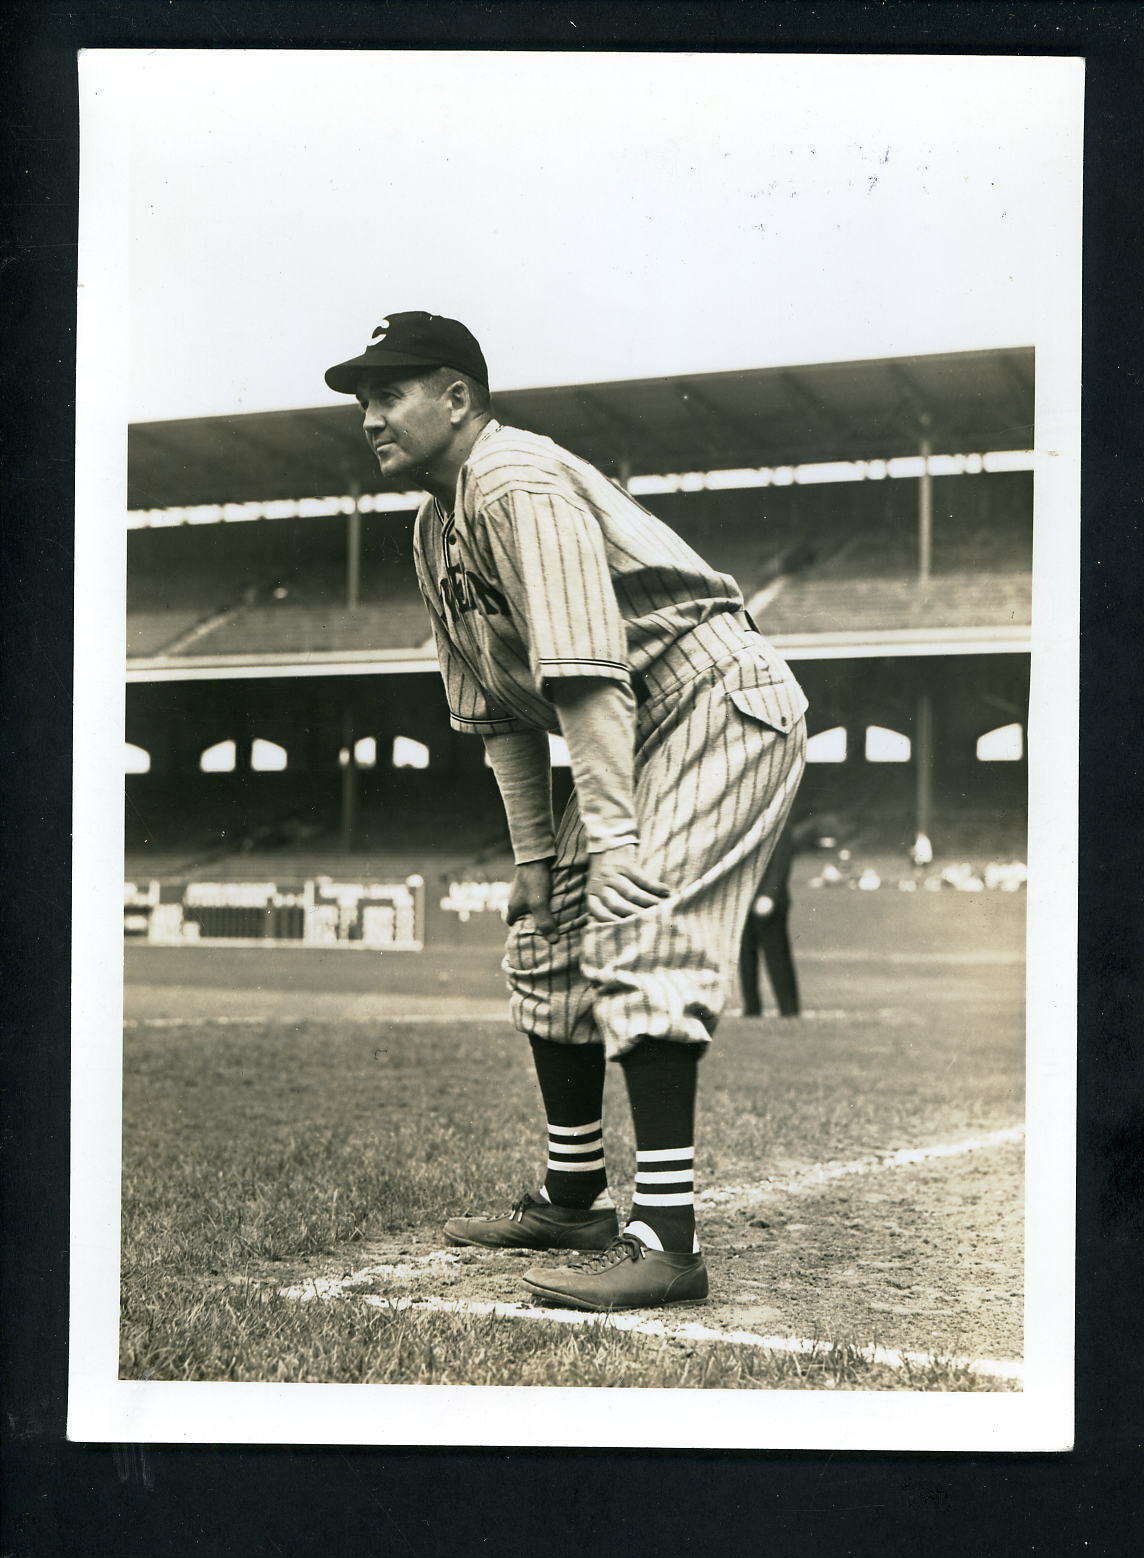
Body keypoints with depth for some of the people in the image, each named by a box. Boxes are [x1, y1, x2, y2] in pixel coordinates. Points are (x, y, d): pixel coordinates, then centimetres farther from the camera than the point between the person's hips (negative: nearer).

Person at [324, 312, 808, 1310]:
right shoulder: (437, 532, 10)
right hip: (636, 739, 10)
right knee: (548, 941, 12)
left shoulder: (520, 487, -21)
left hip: (722, 705, -10)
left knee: (636, 937, -22)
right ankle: (573, 1202, 25)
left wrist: (614, 841, -33)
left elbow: (588, 677, -30)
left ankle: (667, 1244, -21)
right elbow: (500, 708, 13)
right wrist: (533, 854, 9)